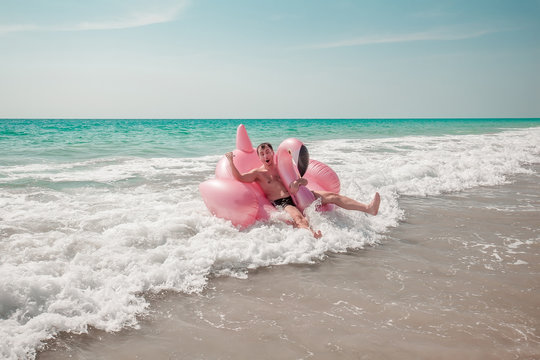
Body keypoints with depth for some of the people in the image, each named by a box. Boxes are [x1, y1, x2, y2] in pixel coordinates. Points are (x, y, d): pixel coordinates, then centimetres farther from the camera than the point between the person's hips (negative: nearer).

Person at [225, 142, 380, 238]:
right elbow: (239, 178, -9)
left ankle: (368, 208, -20)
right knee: (297, 217, -42)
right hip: (281, 203, -6)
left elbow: (305, 181, 15)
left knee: (331, 196, -10)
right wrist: (231, 161, -13)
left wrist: (299, 182, -10)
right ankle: (313, 234, -77)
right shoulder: (258, 173, 9)